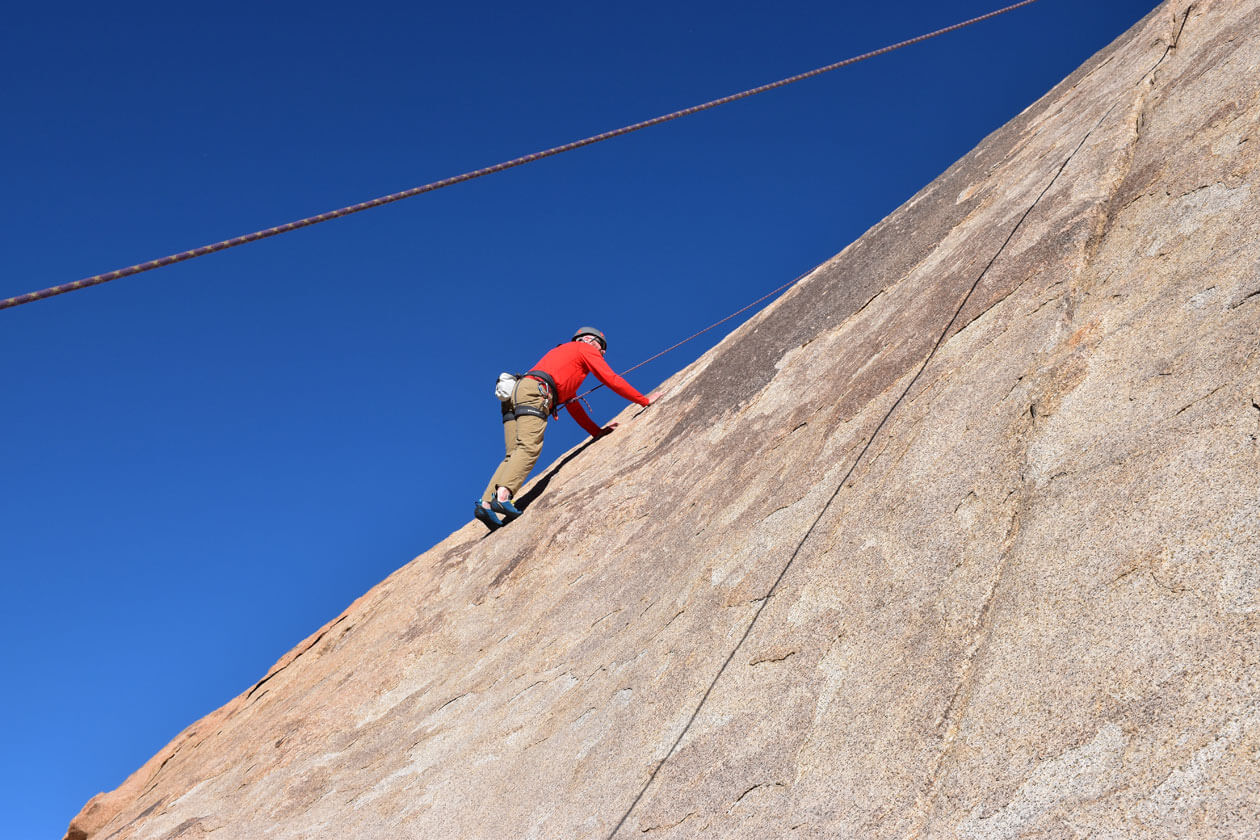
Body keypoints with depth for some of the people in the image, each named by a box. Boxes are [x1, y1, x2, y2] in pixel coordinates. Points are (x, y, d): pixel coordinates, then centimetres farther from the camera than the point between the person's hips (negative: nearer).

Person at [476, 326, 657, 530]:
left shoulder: (564, 352, 43)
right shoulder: (586, 349, 19)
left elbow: (573, 406, 43)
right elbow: (612, 380, 14)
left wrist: (597, 431, 41)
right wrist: (645, 400, 23)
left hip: (516, 391, 9)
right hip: (534, 392, -9)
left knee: (513, 455, -3)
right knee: (529, 448, -22)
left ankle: (485, 503, -19)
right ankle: (502, 496, -41)